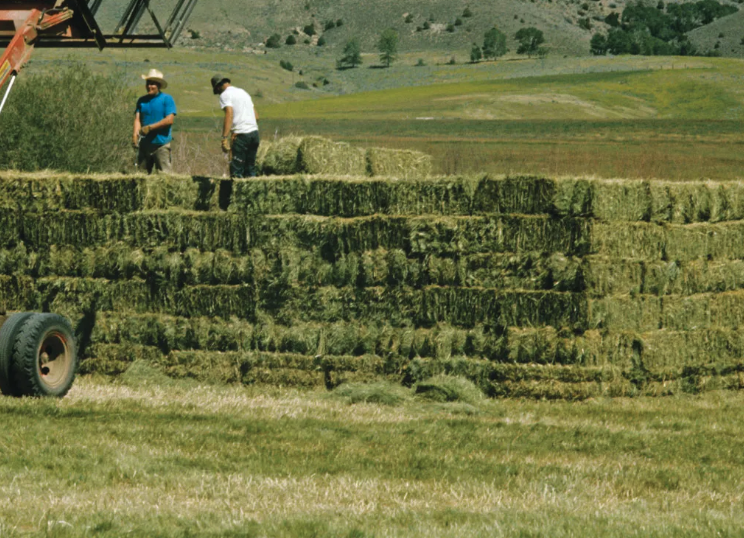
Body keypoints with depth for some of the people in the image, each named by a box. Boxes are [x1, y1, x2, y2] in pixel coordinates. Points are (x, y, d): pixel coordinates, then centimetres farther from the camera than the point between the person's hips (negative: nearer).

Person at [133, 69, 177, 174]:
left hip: (161, 144, -5)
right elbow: (137, 119, 2)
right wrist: (135, 133, -18)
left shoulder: (167, 99, -3)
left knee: (164, 174, -6)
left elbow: (169, 120, -12)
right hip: (144, 144, 5)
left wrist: (149, 127, -15)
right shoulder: (142, 101, 11)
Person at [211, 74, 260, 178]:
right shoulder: (243, 92, 23)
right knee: (250, 167, 13)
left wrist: (225, 138, -23)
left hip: (241, 134, -8)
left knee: (236, 171, -6)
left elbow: (229, 114, -18)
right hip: (254, 132, 8)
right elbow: (256, 116, 23)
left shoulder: (225, 95, -2)